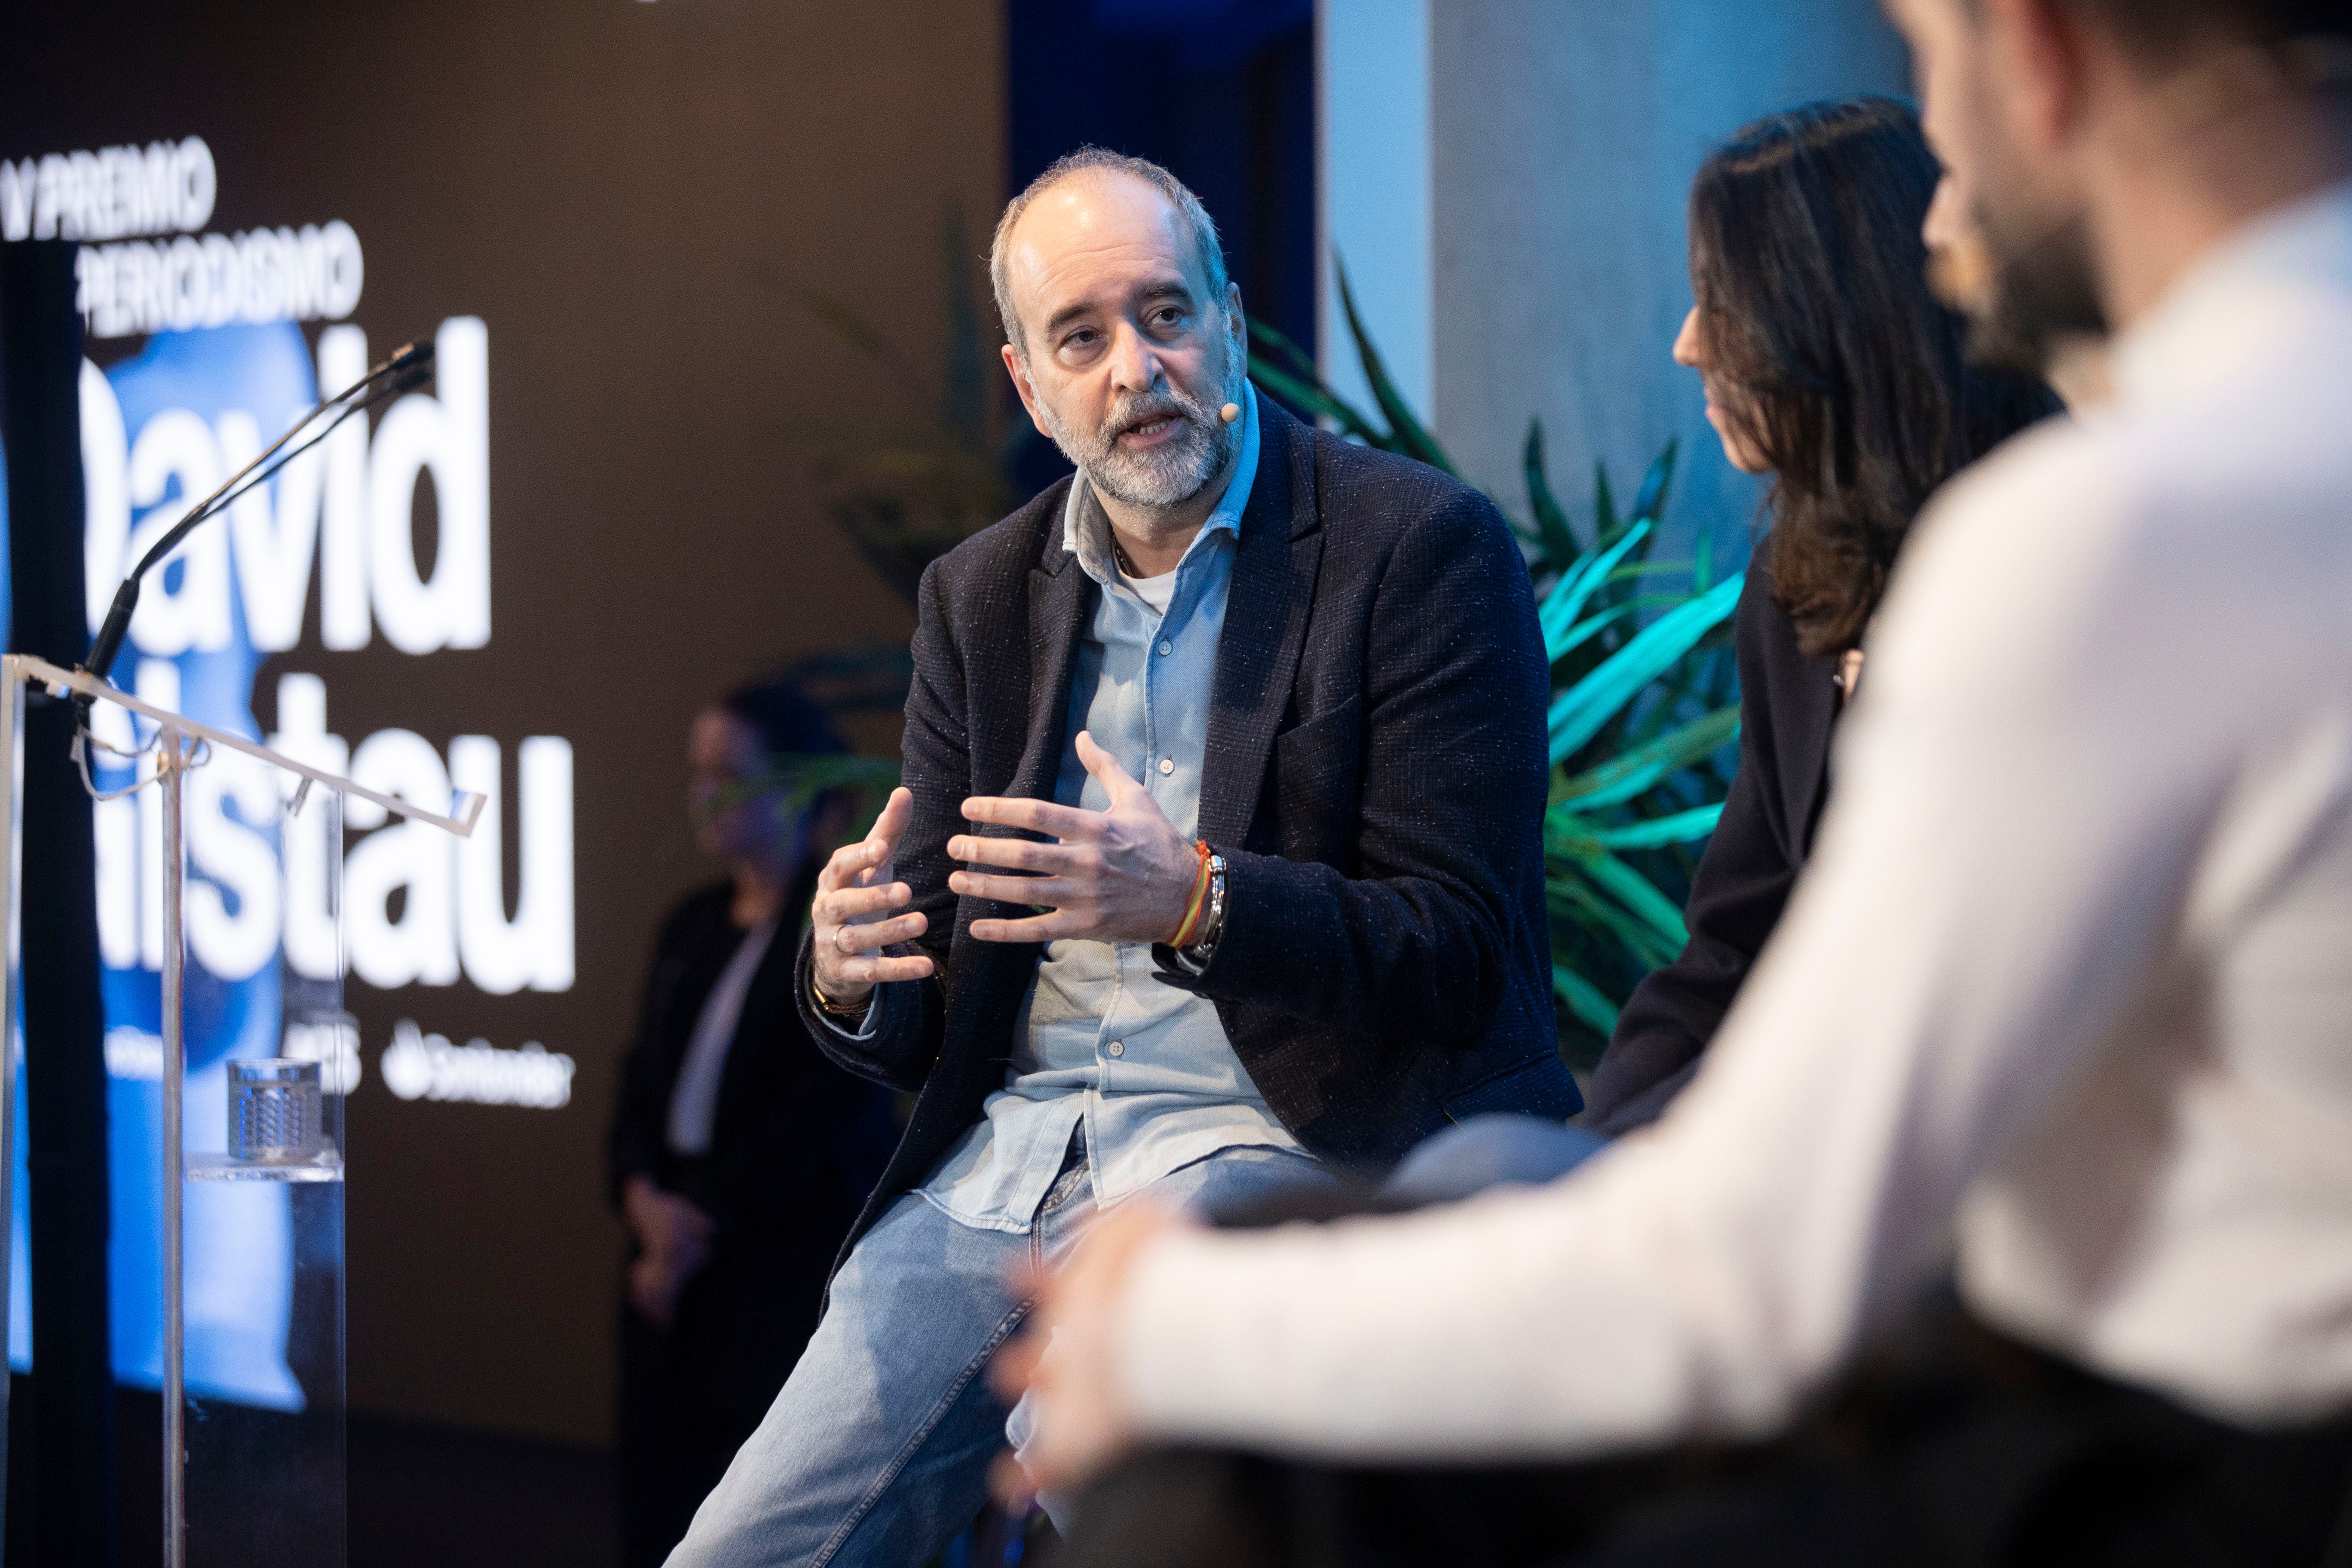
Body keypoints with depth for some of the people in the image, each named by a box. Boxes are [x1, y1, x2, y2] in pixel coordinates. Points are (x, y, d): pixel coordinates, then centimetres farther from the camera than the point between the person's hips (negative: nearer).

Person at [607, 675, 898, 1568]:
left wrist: (702, 1229, -11)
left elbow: (822, 1110, -14)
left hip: (796, 1265, -7)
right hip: (681, 1267, 7)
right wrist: (645, 1199, -6)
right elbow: (642, 1083, 13)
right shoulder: (693, 925, 15)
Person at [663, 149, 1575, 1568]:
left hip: (1272, 1140, -5)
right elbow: (922, 1023, 16)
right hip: (1010, 1155, 5)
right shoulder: (981, 597, 14)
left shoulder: (1420, 545, -4)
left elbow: (1467, 954, -9)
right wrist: (850, 974, -9)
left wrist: (1191, 900, -24)